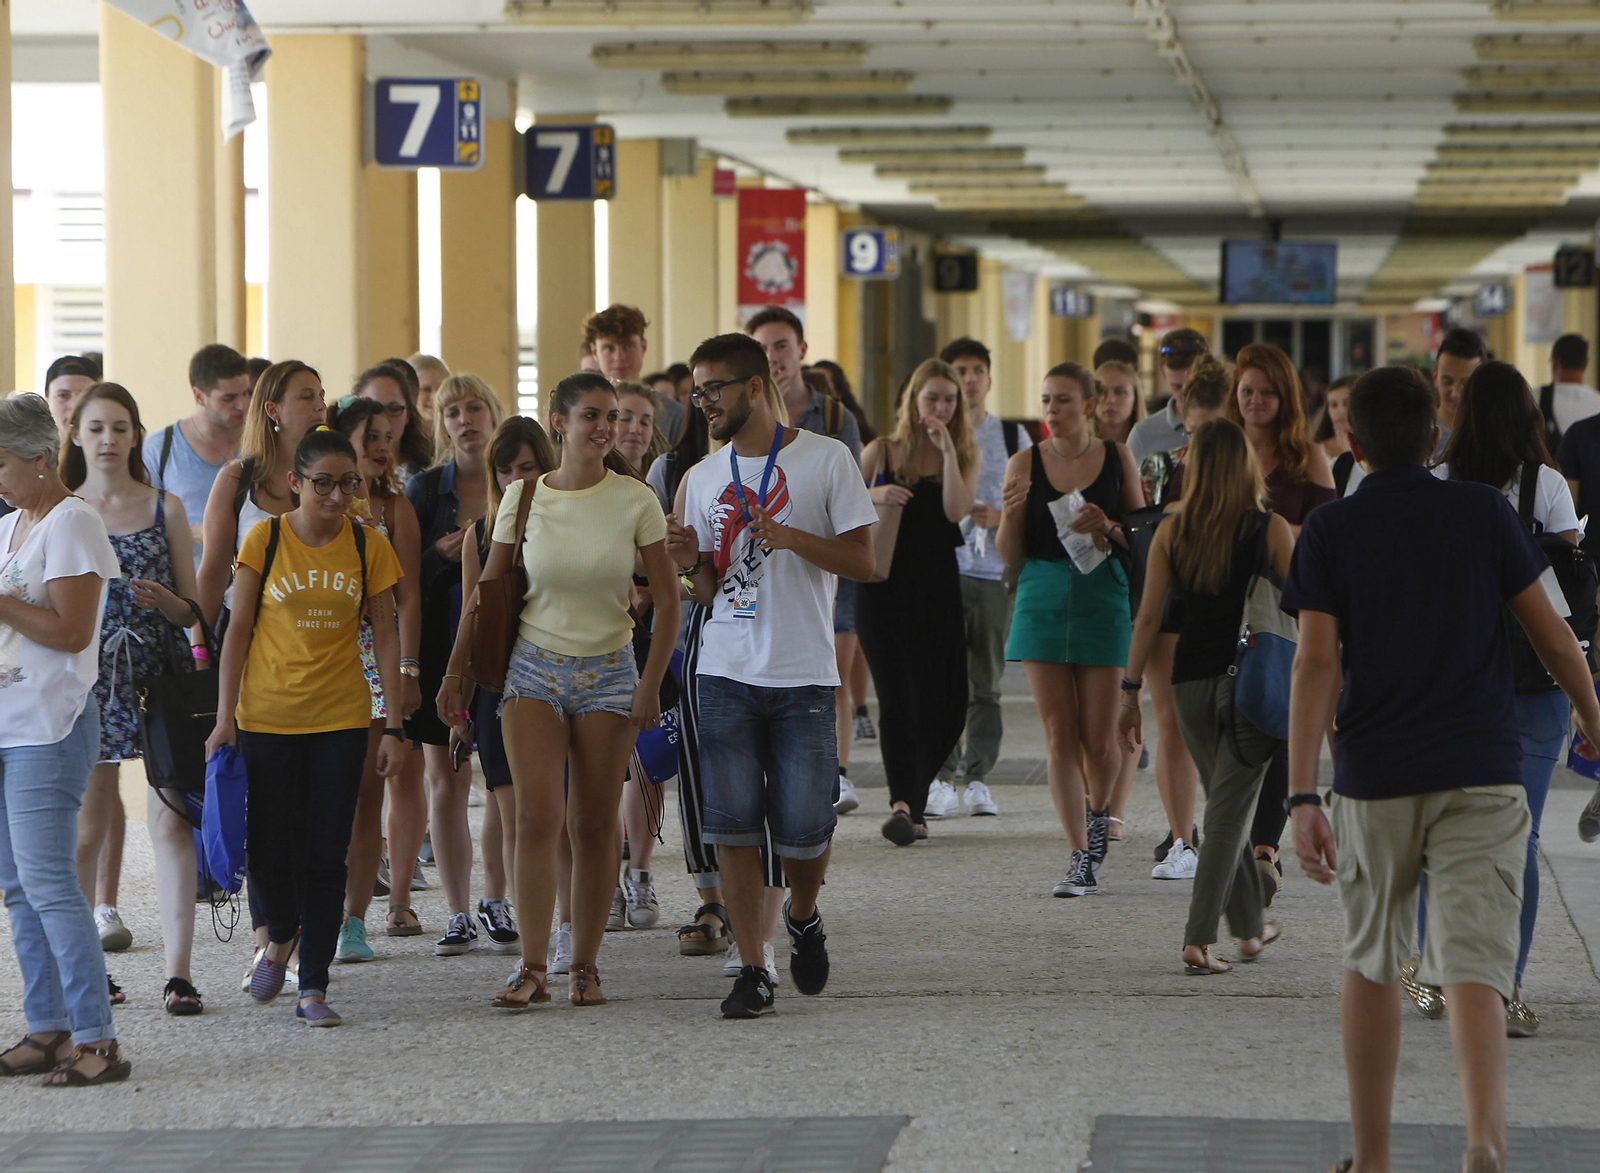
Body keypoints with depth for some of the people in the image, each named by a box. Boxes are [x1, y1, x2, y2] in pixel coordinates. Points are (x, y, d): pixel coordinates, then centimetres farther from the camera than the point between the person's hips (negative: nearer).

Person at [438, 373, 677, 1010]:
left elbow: (667, 600, -1)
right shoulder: (523, 498, -1)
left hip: (608, 672, 0)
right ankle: (531, 969, -12)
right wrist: (455, 674, 9)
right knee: (537, 818, -10)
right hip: (534, 667, 0)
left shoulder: (635, 501, -4)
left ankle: (585, 966, 9)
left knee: (594, 825, 2)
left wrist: (651, 683, -9)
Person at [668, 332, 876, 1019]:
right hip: (726, 676, 3)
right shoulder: (703, 478, 12)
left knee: (803, 829, -3)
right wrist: (689, 562, -7)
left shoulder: (827, 460, -1)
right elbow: (709, 592, 15)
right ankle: (752, 969, 3)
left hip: (803, 677, -3)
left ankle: (802, 917, 27)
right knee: (734, 828, -3)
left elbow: (863, 561, -3)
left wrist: (791, 537, -17)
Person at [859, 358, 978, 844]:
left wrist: (947, 448, -12)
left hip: (939, 586, 2)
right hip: (885, 588, -2)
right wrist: (872, 496, -12)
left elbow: (956, 509, -9)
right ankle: (902, 804, -26)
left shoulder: (967, 453, 8)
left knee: (943, 704, 2)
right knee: (898, 695, -15)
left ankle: (914, 805, 17)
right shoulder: (881, 452, 5)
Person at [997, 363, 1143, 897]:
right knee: (1059, 735, -3)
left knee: (1098, 737, 0)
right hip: (1042, 601, 1)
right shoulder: (1025, 464, 3)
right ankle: (1081, 858, 1)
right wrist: (1010, 516, -16)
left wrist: (1109, 527, -13)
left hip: (1102, 598, -1)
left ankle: (1099, 813, 32)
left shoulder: (1118, 458, 3)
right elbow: (1011, 557, 4)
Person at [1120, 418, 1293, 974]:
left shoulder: (1171, 532, 1)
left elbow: (1149, 616, 0)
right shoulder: (1271, 530, -5)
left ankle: (1250, 928, 30)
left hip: (1192, 679, 3)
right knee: (1230, 809, -1)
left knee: (1224, 803, 19)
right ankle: (1199, 940, -10)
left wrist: (1130, 690, 5)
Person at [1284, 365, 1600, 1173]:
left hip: (1374, 779, 0)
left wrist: (1302, 797, -13)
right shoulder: (1484, 513, 3)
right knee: (1472, 964, -8)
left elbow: (1317, 663, -9)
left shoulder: (1329, 531, 0)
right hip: (1482, 772, 0)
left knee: (1370, 963, 18)